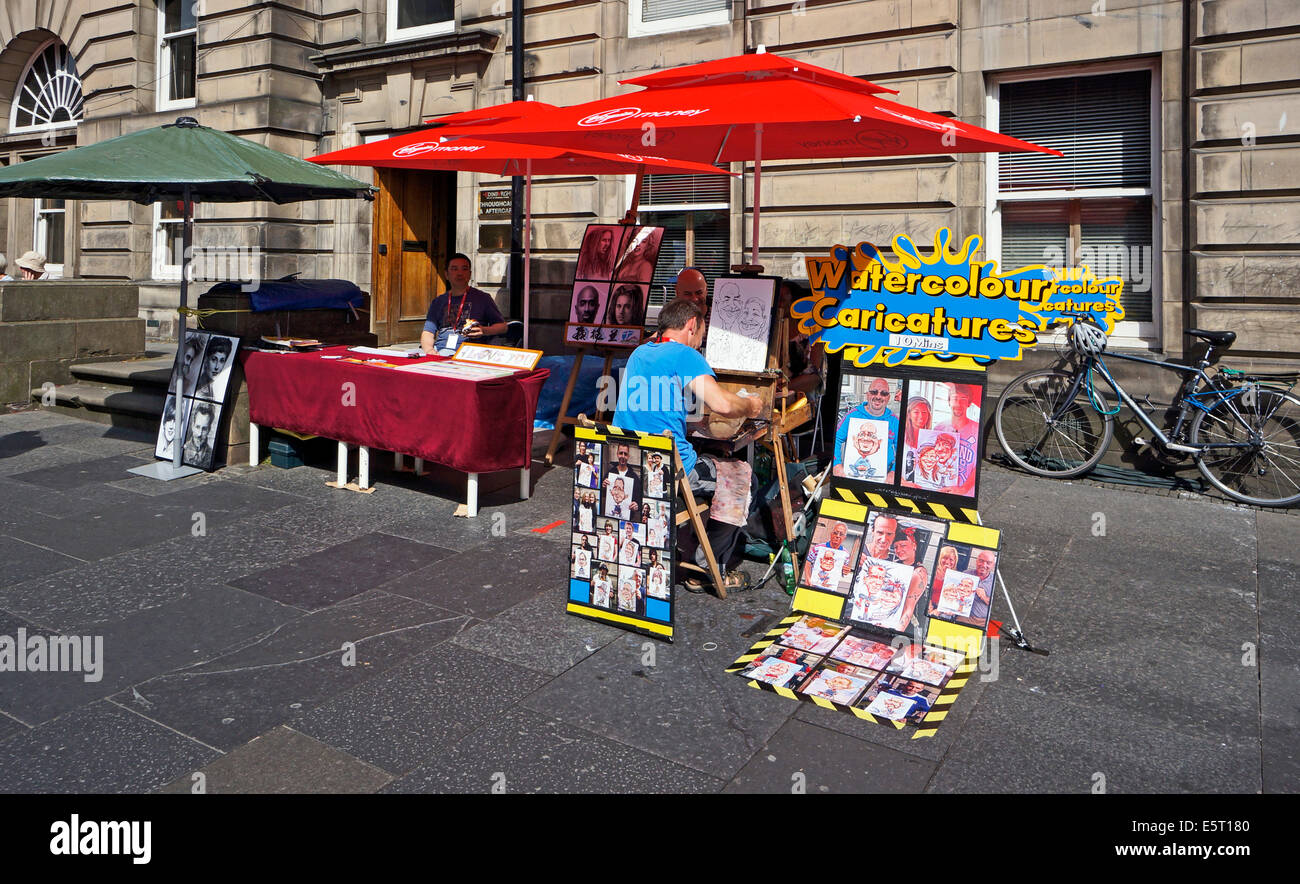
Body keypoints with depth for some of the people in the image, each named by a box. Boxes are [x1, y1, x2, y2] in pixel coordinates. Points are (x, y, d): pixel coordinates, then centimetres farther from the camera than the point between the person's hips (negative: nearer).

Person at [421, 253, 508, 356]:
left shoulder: (482, 298, 11)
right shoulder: (438, 302, 21)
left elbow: (502, 326, 12)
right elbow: (428, 332, 16)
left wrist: (484, 331, -8)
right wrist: (429, 349, -7)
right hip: (439, 352, 4)